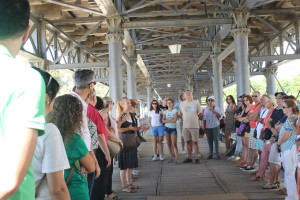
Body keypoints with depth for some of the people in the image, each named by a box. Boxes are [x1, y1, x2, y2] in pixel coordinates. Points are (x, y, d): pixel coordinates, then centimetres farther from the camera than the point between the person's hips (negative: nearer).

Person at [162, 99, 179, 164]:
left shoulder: (175, 110, -1)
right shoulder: (165, 112, 9)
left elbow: (175, 120, -12)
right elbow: (163, 120, -2)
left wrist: (167, 120, -7)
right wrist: (170, 119, -14)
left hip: (173, 129, -4)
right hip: (166, 128, 4)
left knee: (174, 144, -9)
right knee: (169, 144, 5)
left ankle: (177, 159, -9)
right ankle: (171, 158, 12)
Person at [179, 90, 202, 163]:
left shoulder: (196, 103, 2)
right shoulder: (182, 104, 10)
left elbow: (200, 114, 9)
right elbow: (180, 115, 19)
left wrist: (194, 119, 9)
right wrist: (185, 120, 10)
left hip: (194, 126, -3)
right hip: (185, 126, 3)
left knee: (195, 142, -2)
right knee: (188, 142, 6)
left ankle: (197, 158, 4)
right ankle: (189, 158, 14)